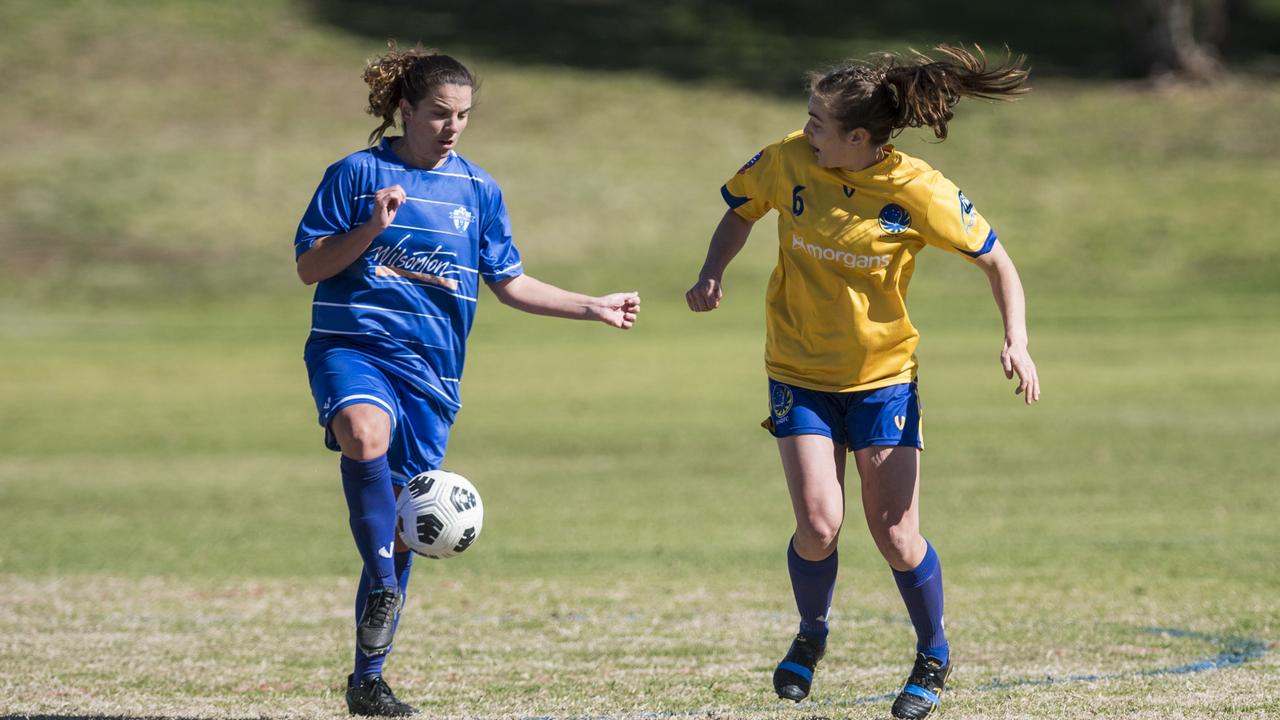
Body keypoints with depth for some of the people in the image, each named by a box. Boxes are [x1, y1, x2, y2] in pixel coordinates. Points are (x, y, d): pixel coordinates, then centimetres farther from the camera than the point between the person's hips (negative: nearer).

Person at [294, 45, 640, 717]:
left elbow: (509, 283, 21)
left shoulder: (477, 190, 12)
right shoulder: (357, 173, 1)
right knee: (365, 433, -39)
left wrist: (594, 307, 15)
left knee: (401, 530, 3)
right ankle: (382, 587, -31)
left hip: (430, 370, 4)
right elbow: (309, 266, 0)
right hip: (351, 346, -4)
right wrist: (371, 228, -14)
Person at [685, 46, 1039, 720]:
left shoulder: (917, 190, -18)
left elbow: (995, 261, -6)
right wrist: (711, 274, -7)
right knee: (819, 524, -12)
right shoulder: (787, 161, -12)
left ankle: (933, 657, 24)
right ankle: (810, 639, 18)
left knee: (896, 538, -3)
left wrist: (1016, 341, -17)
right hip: (799, 373, 1)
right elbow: (741, 210, 9)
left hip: (883, 378, -1)